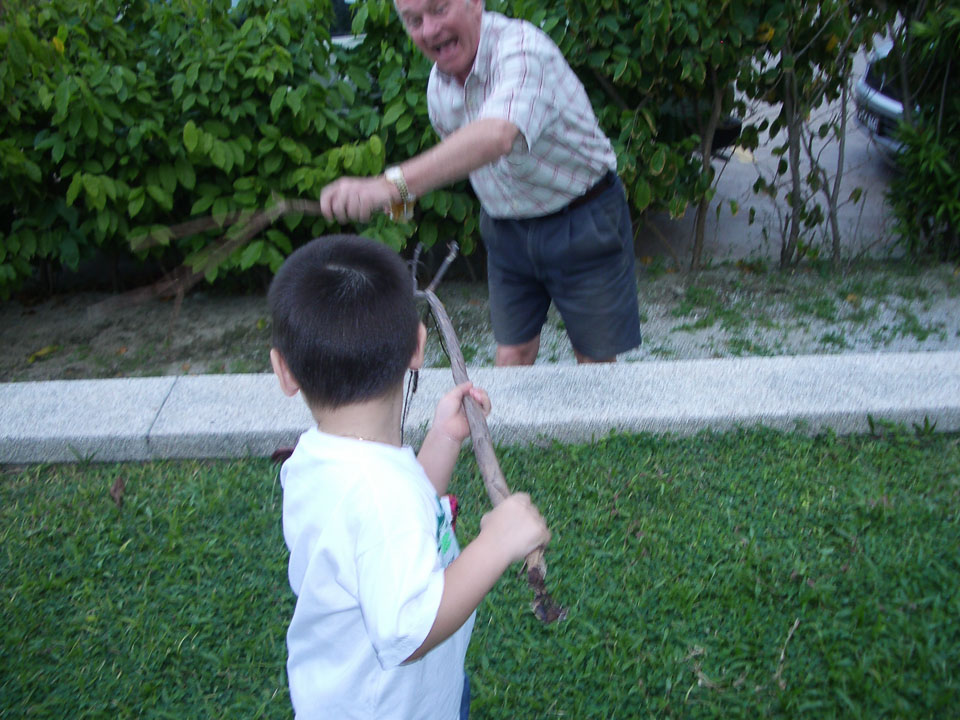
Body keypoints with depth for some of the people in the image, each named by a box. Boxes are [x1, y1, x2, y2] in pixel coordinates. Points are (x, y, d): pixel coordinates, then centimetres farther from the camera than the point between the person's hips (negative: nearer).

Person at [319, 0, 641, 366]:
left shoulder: (519, 48, -30)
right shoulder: (439, 83, -4)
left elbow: (496, 136, -51)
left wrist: (392, 184, -62)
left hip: (583, 224, -5)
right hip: (505, 230, 6)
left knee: (597, 361, 5)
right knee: (512, 356, 6)